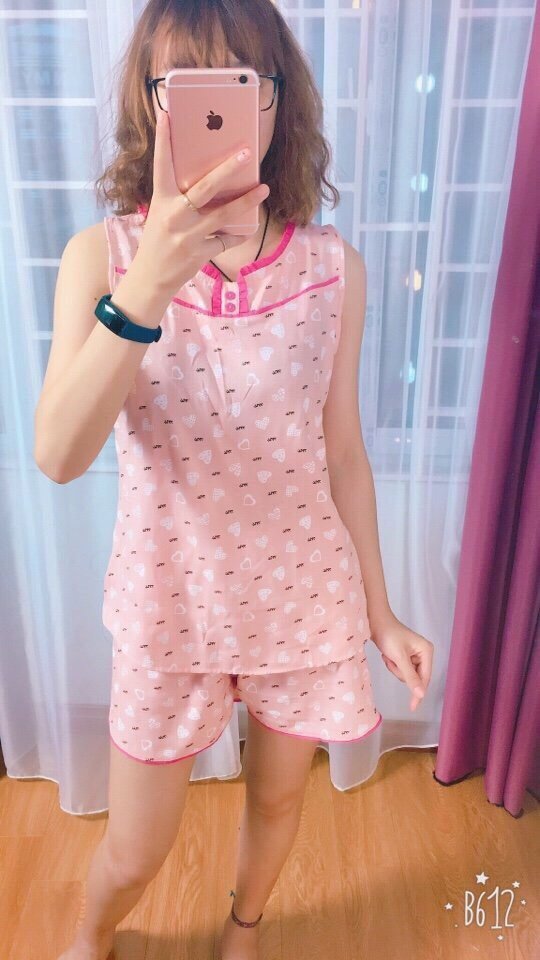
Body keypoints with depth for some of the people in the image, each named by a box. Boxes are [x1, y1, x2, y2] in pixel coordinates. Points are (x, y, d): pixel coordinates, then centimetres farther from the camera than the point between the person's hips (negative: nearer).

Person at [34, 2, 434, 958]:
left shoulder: (334, 268, -7)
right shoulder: (103, 253, -11)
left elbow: (343, 453, -1)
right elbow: (59, 454, -24)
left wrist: (380, 612, 4)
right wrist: (146, 288, -39)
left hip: (305, 596, 2)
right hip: (170, 599, -1)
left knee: (278, 796, 23)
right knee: (135, 852, 16)